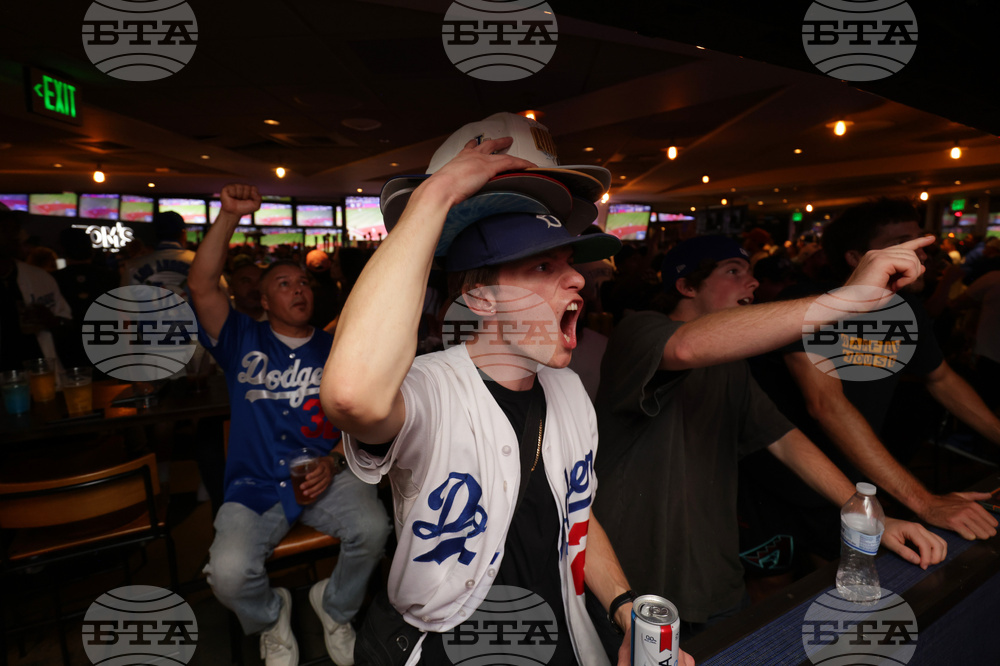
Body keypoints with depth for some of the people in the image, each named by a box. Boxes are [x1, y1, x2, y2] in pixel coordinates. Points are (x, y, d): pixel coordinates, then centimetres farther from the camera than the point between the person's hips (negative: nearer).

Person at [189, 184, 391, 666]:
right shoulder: (243, 342, 8)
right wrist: (229, 216, -16)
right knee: (227, 573, -24)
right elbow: (202, 286, -8)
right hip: (255, 486, 1)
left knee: (372, 529, -27)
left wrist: (334, 464, -13)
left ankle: (334, 608, 10)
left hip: (325, 477, 0)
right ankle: (271, 617, 17)